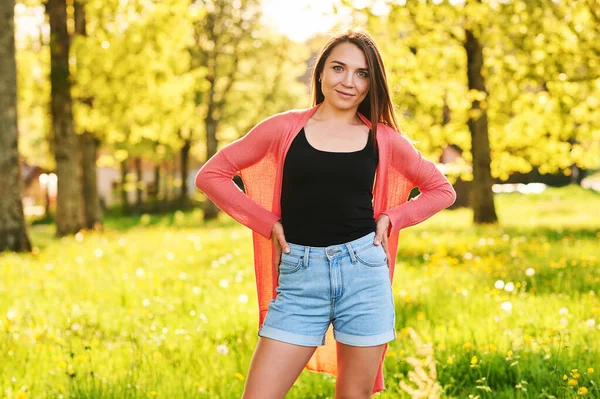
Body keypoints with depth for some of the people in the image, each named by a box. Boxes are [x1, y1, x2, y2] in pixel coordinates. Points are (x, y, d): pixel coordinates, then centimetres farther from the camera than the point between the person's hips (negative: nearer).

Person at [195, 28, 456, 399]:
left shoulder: (384, 139, 5)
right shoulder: (285, 128, 2)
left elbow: (442, 189, 18)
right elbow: (211, 174, 6)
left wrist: (390, 218, 4)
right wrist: (269, 223, 0)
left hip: (363, 272, 1)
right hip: (299, 276, -1)